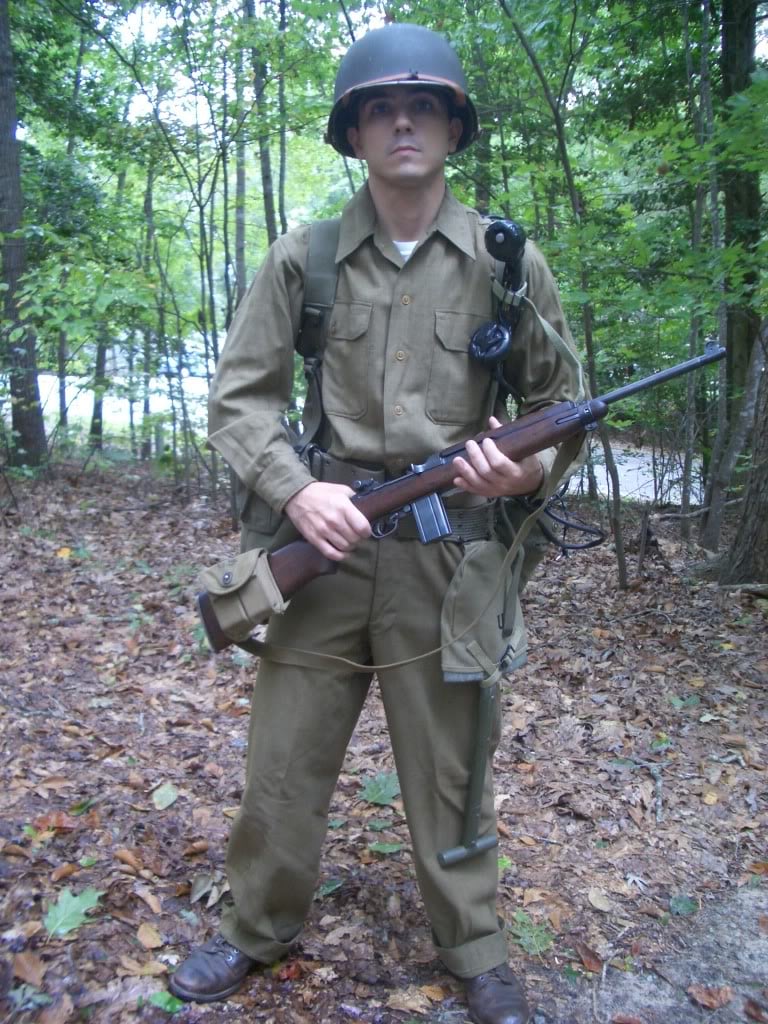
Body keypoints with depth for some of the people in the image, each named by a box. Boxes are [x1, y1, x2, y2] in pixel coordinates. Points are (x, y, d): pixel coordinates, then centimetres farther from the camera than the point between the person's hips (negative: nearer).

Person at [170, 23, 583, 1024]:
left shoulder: (510, 263, 3)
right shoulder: (302, 258, 3)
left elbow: (562, 402, 10)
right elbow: (239, 396, 3)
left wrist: (530, 467, -11)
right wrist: (294, 490, -13)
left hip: (447, 552, -1)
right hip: (323, 535, 1)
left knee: (449, 767, 10)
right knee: (283, 760, 11)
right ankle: (260, 927, 36)